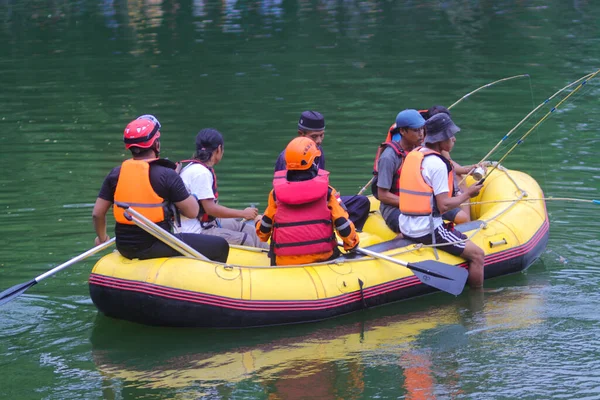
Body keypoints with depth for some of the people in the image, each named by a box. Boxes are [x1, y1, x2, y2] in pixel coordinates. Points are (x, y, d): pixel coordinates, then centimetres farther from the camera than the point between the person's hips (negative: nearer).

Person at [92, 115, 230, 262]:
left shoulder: (116, 174, 2)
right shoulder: (167, 175, -14)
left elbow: (97, 213, 5)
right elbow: (192, 212, -9)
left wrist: (102, 238, 23)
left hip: (124, 248, 7)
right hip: (154, 247, -7)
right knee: (220, 246, 1)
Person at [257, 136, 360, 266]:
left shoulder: (277, 192, 1)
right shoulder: (327, 191, -2)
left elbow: (264, 228, 11)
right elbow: (343, 225, -1)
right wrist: (352, 244, 20)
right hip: (322, 258, 0)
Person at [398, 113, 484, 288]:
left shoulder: (412, 154, 11)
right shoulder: (437, 164, -17)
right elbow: (443, 206, -19)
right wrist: (467, 194, -4)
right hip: (427, 230, -10)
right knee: (477, 255, -6)